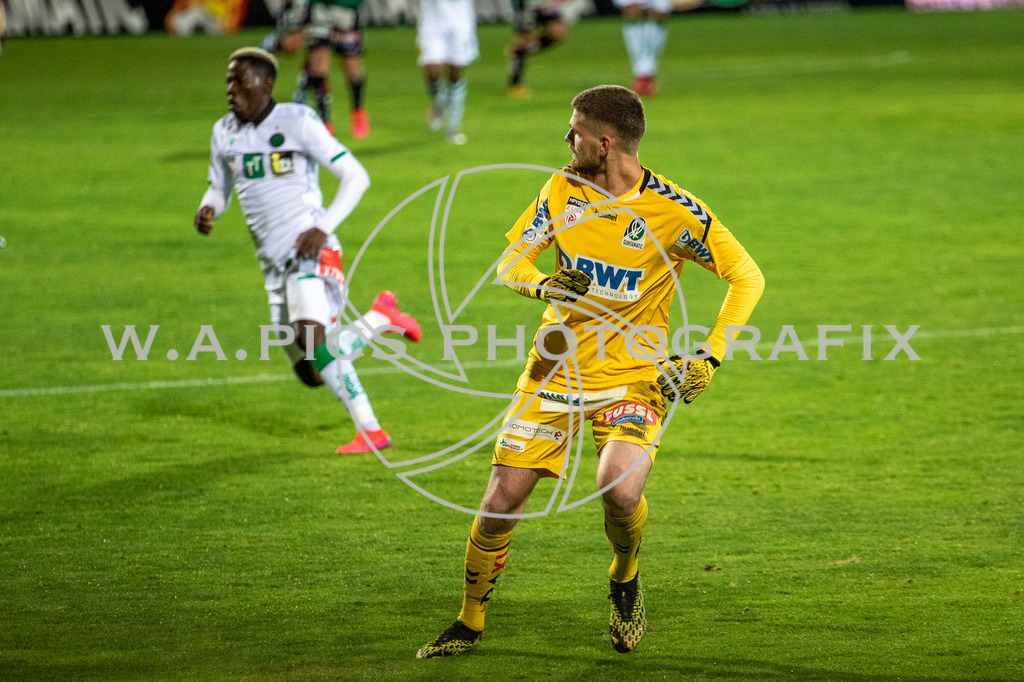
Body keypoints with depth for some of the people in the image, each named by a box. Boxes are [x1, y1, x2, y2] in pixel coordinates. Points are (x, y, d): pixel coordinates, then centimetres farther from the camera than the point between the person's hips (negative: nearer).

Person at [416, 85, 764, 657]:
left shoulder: (673, 210, -13)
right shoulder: (563, 189, 1)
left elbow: (747, 277, -7)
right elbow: (511, 262, 4)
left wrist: (710, 358, -15)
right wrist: (544, 284, -20)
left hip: (632, 376, -4)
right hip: (556, 369, 4)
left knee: (620, 491, -27)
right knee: (501, 501, -3)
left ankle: (626, 580, 7)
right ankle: (470, 624, 18)